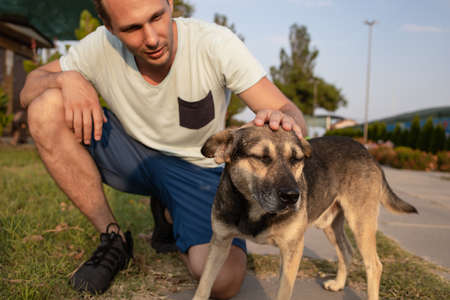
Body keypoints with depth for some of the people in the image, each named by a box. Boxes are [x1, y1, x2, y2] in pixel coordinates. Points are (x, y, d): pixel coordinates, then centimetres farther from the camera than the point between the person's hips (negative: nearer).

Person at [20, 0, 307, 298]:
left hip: (196, 168, -2)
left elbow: (292, 114, -24)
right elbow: (28, 91, -4)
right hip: (132, 155, 3)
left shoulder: (215, 44, -23)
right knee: (45, 109, -21)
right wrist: (66, 78, -27)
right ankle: (112, 238, -6)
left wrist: (282, 120, -49)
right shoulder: (101, 47, -15)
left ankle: (167, 211, 9)